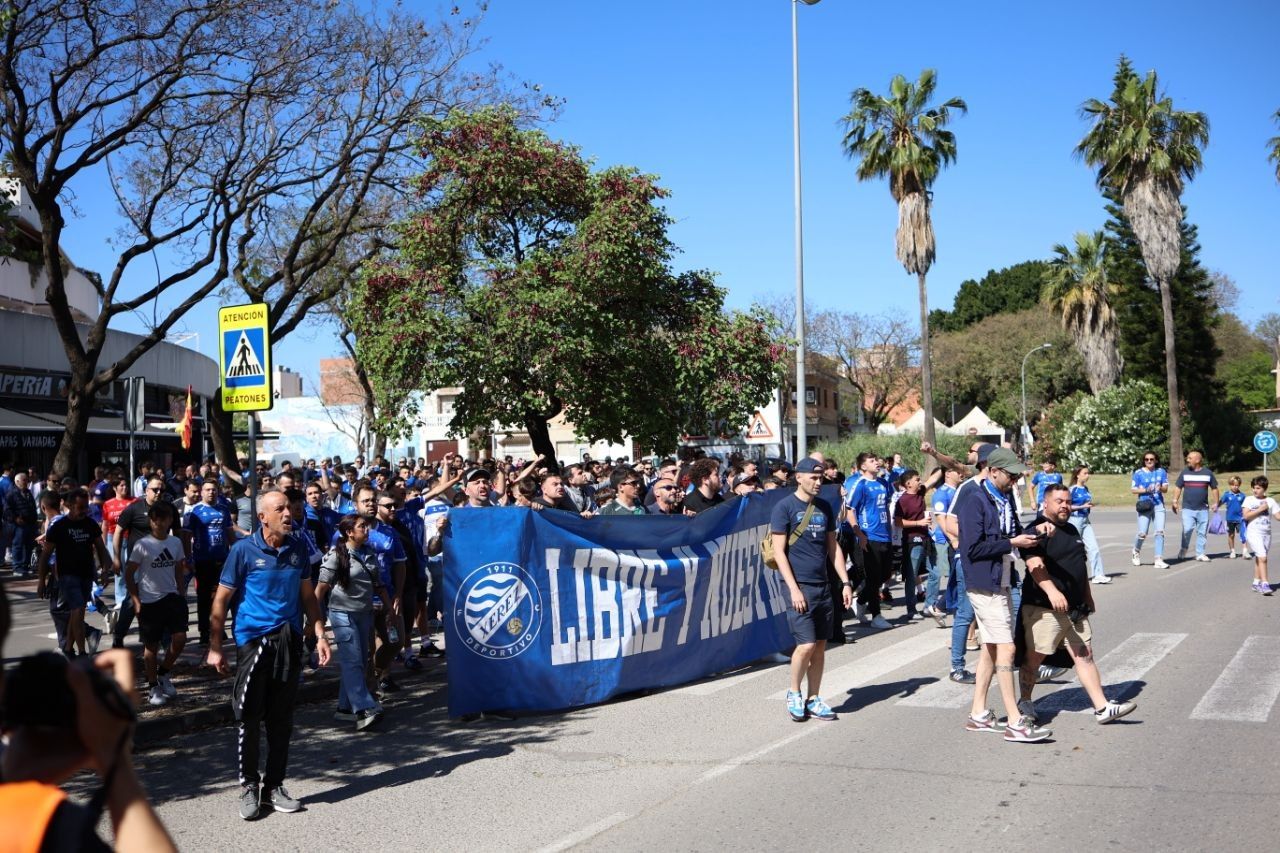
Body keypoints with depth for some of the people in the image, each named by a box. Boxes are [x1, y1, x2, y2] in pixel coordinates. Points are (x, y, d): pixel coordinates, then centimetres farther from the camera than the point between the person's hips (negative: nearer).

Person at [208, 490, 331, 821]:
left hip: (290, 641, 4)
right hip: (253, 641, -4)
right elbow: (221, 599, -4)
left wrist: (320, 635, 6)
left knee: (282, 720, 9)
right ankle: (249, 786, 17)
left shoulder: (298, 548, 6)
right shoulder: (243, 550, -7)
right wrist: (215, 647, -7)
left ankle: (274, 786, 21)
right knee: (250, 717, 1)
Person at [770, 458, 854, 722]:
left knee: (820, 646, 7)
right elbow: (779, 551, -9)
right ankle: (794, 693, 11)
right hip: (800, 586, -6)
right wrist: (794, 589, -15)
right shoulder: (784, 507, -6)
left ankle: (813, 700, 18)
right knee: (806, 645, -11)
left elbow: (833, 547, 17)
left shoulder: (825, 507, 12)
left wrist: (845, 582, 9)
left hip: (823, 586, 6)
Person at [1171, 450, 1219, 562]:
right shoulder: (1185, 472, 6)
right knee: (1187, 530, -12)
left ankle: (1200, 553, 13)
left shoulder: (1207, 473, 5)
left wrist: (1215, 503, 4)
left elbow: (1214, 488, 12)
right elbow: (1178, 487, 8)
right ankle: (1183, 550, 8)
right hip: (1188, 508, -1)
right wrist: (1175, 501, -2)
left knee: (1202, 532, 4)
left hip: (1203, 509, 1)